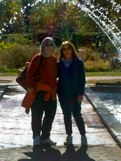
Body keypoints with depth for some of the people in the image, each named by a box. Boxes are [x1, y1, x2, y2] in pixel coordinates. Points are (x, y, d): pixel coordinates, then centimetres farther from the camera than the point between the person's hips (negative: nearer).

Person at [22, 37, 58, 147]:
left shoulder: (54, 60, 9)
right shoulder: (37, 58, -7)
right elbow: (30, 73, -9)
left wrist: (55, 87, 14)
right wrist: (30, 87, -14)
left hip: (51, 92, 6)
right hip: (38, 91, -6)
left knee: (50, 115, 8)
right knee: (37, 115, -4)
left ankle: (45, 137, 18)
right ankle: (36, 137, 7)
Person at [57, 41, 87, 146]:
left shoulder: (78, 62, -4)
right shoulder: (59, 63, 3)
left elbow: (82, 79, -5)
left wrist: (81, 94, -10)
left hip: (75, 94, -3)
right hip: (63, 94, 3)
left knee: (77, 114, -3)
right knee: (66, 115, 9)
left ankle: (83, 135, 10)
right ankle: (69, 136, 20)